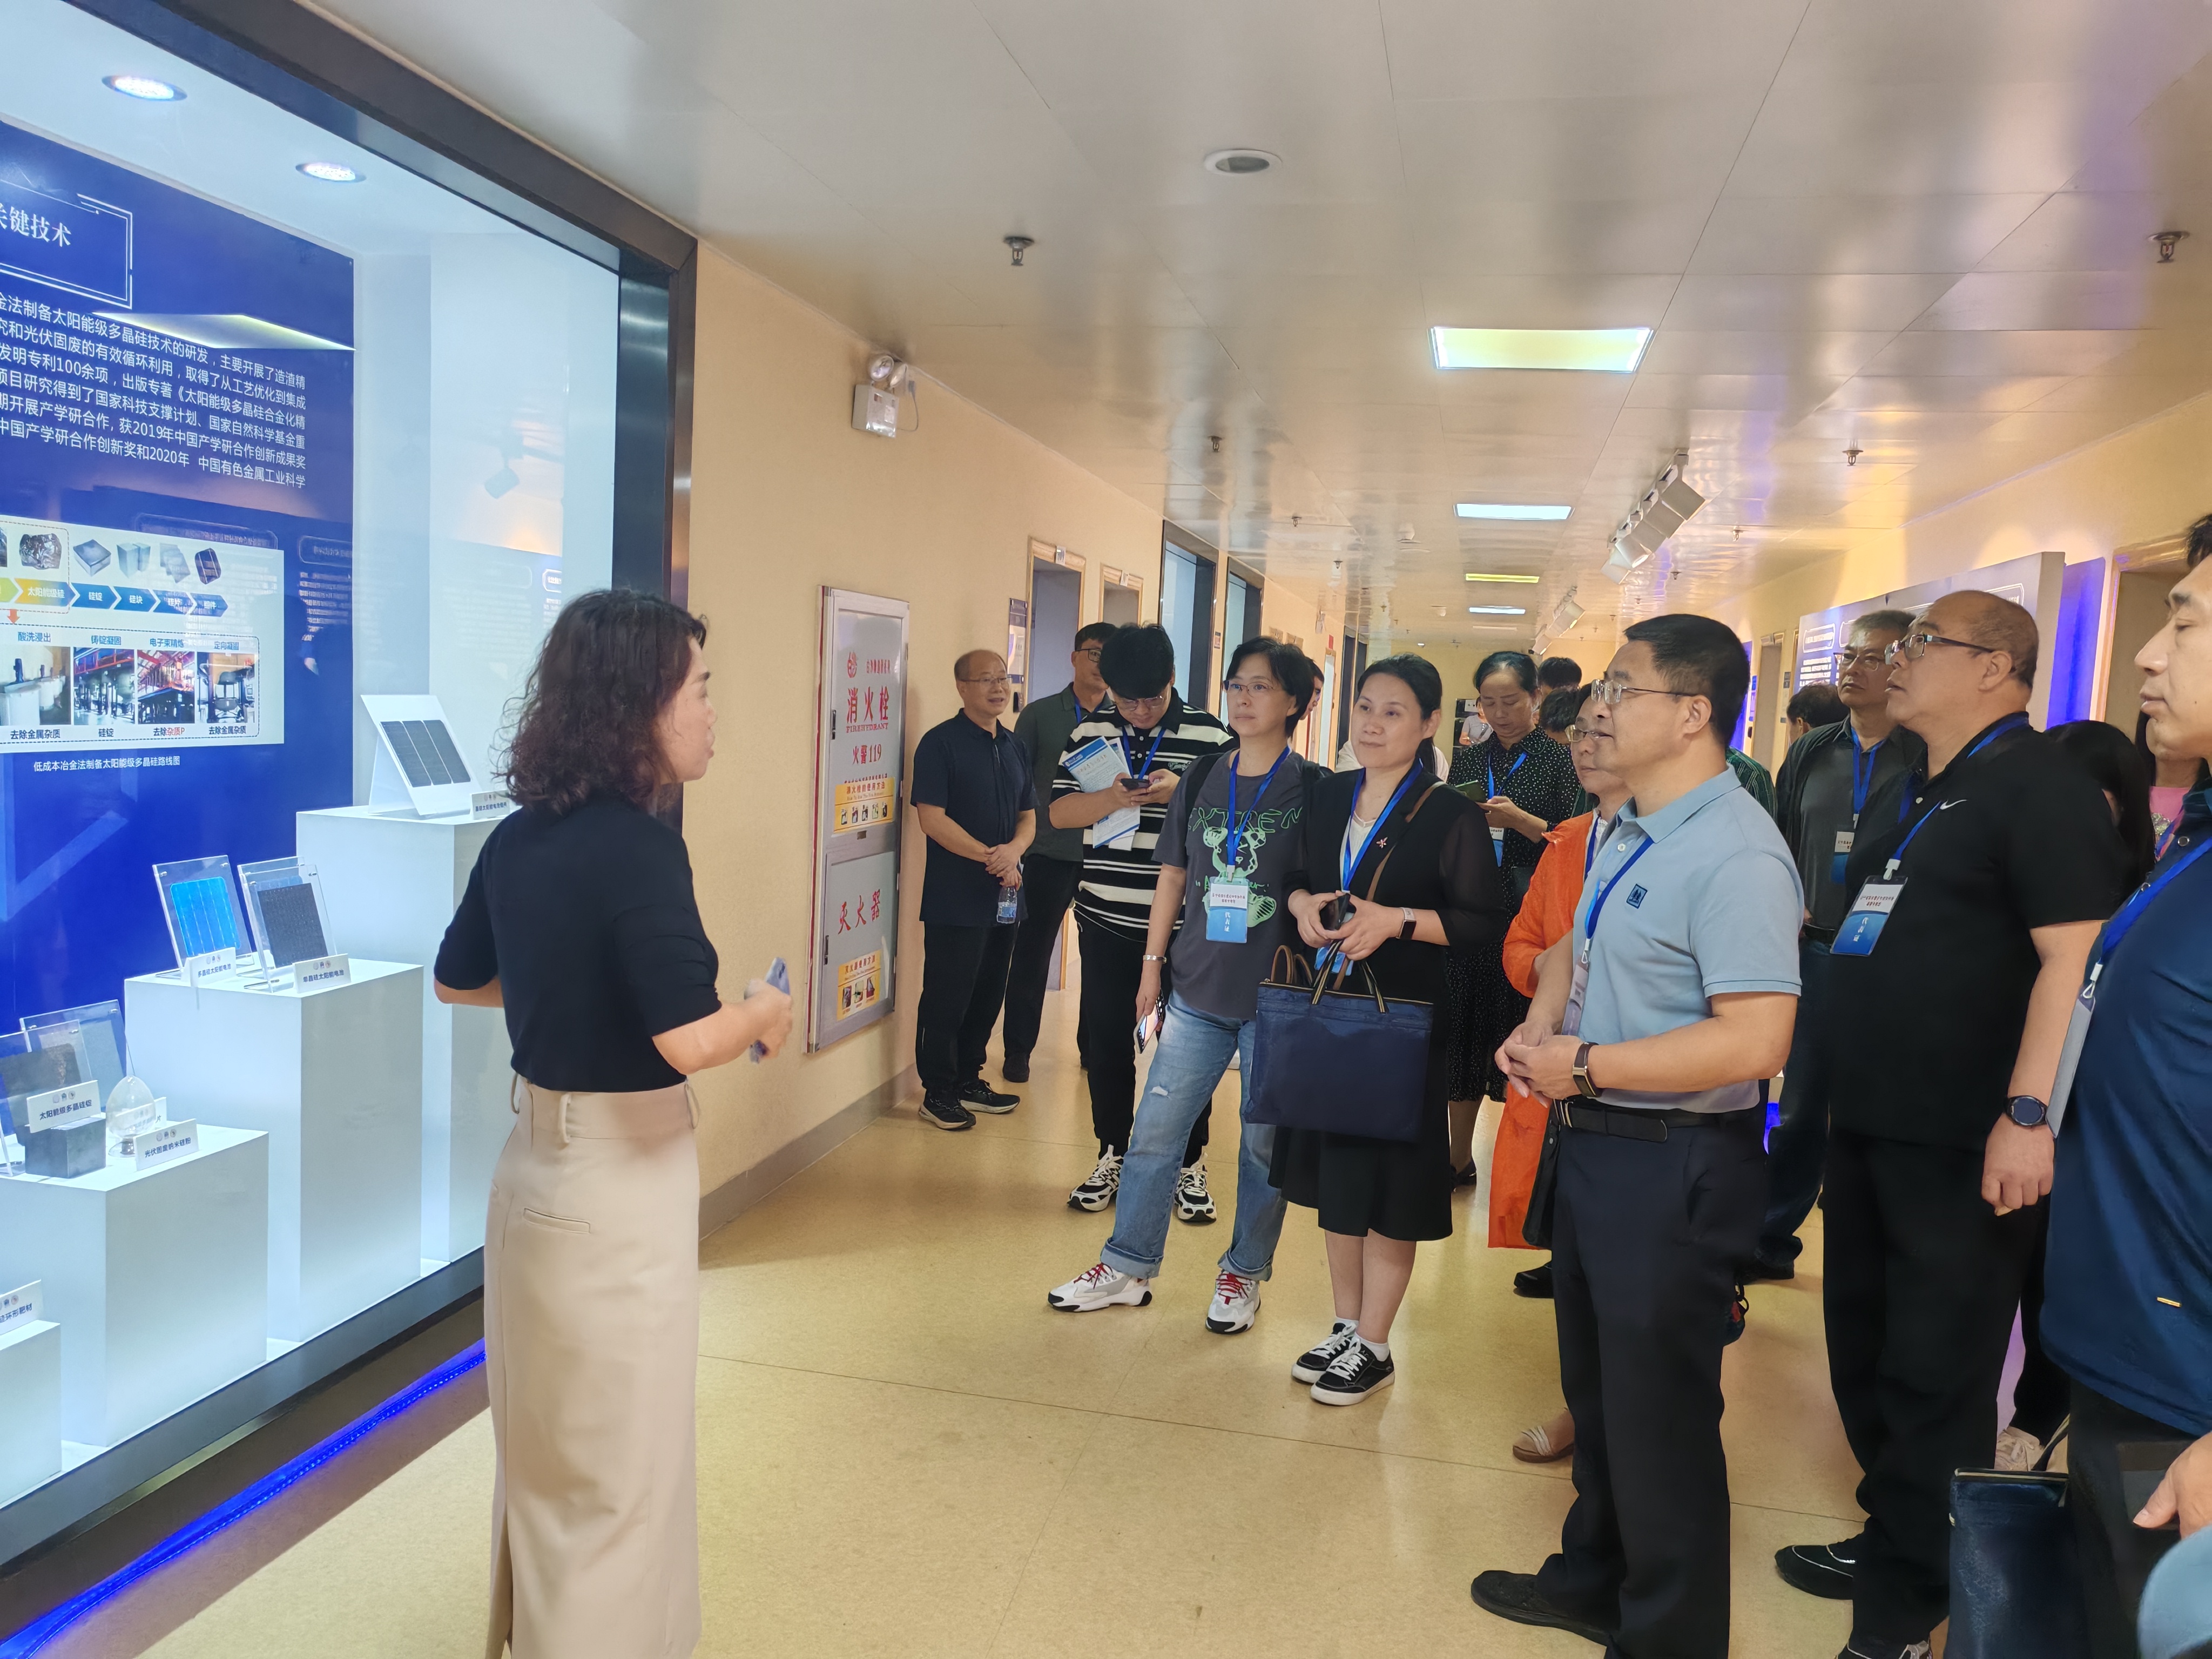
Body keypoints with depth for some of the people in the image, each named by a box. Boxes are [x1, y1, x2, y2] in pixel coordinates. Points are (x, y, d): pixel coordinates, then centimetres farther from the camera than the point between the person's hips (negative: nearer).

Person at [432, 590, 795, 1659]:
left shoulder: (518, 839, 2)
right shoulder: (639, 850, -22)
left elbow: (456, 981, 16)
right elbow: (689, 1041, -29)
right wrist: (763, 1015, -10)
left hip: (533, 1159, 9)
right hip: (619, 1180, -8)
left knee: (546, 1442, 25)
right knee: (620, 1466, 9)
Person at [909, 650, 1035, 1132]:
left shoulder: (1013, 746, 13)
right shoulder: (940, 743, -7)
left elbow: (1028, 815, 14)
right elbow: (932, 818, -15)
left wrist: (1014, 849, -8)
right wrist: (988, 856, -19)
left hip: (1004, 897, 7)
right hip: (955, 898, -7)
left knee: (988, 995, 14)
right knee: (946, 997, 0)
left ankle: (969, 1080, 27)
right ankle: (938, 1093, 12)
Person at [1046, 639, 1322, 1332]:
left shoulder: (1312, 789, -5)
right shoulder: (1202, 777, 6)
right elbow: (1173, 873, 11)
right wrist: (1154, 964, 10)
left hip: (1274, 995, -3)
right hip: (1197, 989, 4)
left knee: (1264, 1140, 10)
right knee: (1155, 1130, 7)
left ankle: (1243, 1274, 28)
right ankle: (1128, 1268, 22)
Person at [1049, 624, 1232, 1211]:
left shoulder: (1210, 735, -3)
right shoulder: (1091, 732, 5)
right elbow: (1058, 810, 3)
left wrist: (1182, 792, -21)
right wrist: (1111, 797, -16)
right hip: (1106, 920, 3)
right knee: (1106, 1042, 12)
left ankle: (1189, 1165, 22)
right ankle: (1112, 1157, 28)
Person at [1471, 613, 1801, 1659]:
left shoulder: (1735, 853, -23)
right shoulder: (1624, 831, 8)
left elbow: (1753, 1041, -30)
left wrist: (1585, 1065, -23)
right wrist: (1538, 1029, 1)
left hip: (1675, 1167, -9)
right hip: (1593, 1143, 10)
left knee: (1657, 1418, 8)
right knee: (1596, 1388, 25)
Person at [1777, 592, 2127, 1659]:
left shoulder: (2040, 787, -11)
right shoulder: (1907, 795, 16)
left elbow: (2072, 958, -20)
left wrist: (2028, 1113, -26)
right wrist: (1835, 1090, 20)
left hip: (1961, 1144, -9)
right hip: (1867, 1125, 9)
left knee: (1934, 1378, 3)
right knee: (1865, 1350, 19)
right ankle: (1890, 1539, 36)